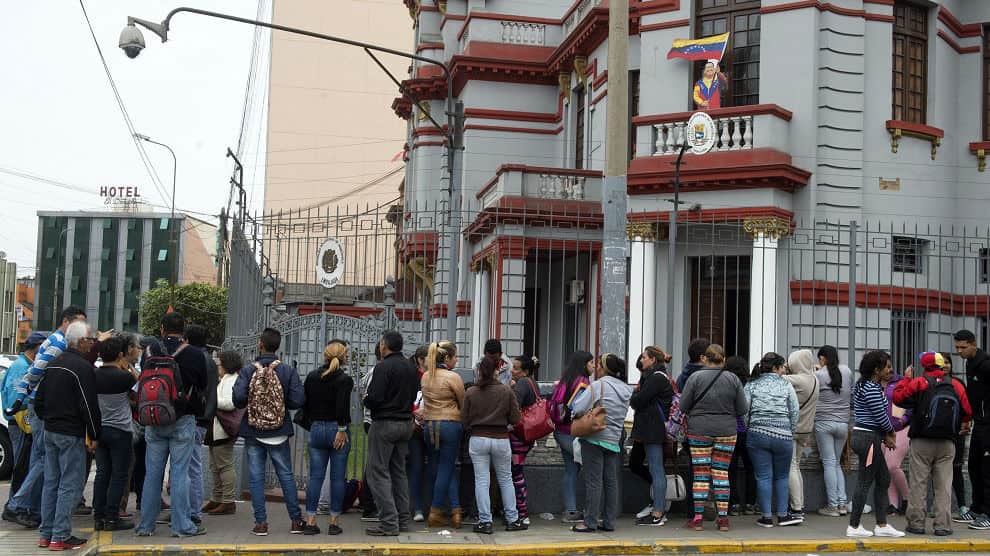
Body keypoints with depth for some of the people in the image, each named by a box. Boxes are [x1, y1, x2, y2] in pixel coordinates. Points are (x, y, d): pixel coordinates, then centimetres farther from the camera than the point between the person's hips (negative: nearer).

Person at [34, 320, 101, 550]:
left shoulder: (53, 365, 12)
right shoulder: (83, 367, -15)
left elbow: (39, 400, 19)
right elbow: (89, 406, -17)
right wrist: (94, 436, -10)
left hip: (50, 431, 9)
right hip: (72, 435, -9)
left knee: (51, 483, 13)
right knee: (70, 485, -3)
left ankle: (46, 534, 18)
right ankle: (60, 536, -3)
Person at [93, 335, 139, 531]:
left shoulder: (95, 376, 0)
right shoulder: (123, 376, -15)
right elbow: (138, 381, 4)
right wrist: (127, 366, 9)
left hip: (100, 429, 6)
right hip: (120, 431, -6)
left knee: (102, 473, 11)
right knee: (119, 475, 1)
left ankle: (99, 517, 13)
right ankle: (111, 518, 1)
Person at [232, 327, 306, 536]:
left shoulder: (248, 370, -8)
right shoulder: (288, 371, -6)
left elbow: (238, 398, -18)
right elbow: (298, 400, -11)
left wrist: (250, 405, 4)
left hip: (253, 431, -1)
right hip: (279, 432, 1)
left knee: (256, 477, 7)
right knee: (286, 476, 10)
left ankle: (261, 522, 7)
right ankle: (296, 520, 14)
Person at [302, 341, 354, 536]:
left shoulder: (312, 377, 5)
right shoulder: (344, 379, -9)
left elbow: (305, 403, 8)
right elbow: (342, 407, -20)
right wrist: (342, 430, -13)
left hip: (316, 430, 4)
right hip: (336, 429, -4)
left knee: (315, 476, 7)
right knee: (338, 478, 4)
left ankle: (310, 521, 5)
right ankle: (334, 522, 6)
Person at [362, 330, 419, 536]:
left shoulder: (383, 367, -15)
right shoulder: (411, 368, 10)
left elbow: (374, 398, -20)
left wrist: (366, 401, 0)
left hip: (384, 424, -8)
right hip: (406, 423, 8)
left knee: (378, 472, -3)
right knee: (399, 471, 16)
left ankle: (389, 522, -8)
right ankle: (403, 519, 18)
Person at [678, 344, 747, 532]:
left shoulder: (696, 377, -7)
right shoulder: (733, 379, -1)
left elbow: (682, 406, -6)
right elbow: (743, 409, 1)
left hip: (699, 431, -2)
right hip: (726, 431, 2)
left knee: (700, 473, 3)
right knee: (721, 472, 8)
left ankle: (698, 518, 4)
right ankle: (723, 518, 8)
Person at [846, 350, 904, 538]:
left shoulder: (864, 385, 14)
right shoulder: (872, 389, -17)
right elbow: (881, 417, -16)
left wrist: (886, 436, 7)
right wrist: (891, 432, 3)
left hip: (862, 436, 10)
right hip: (868, 438, -10)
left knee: (883, 480, 15)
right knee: (864, 483, -2)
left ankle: (882, 525, 19)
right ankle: (854, 527, 6)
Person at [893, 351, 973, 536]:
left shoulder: (918, 382, -4)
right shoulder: (956, 385, 6)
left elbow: (898, 397, -2)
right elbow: (967, 411, 11)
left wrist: (906, 379, 11)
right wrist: (965, 424, 32)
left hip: (922, 442, -2)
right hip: (947, 443, 2)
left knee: (919, 482, 3)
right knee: (944, 484, 4)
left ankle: (916, 522, 4)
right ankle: (943, 525, 2)